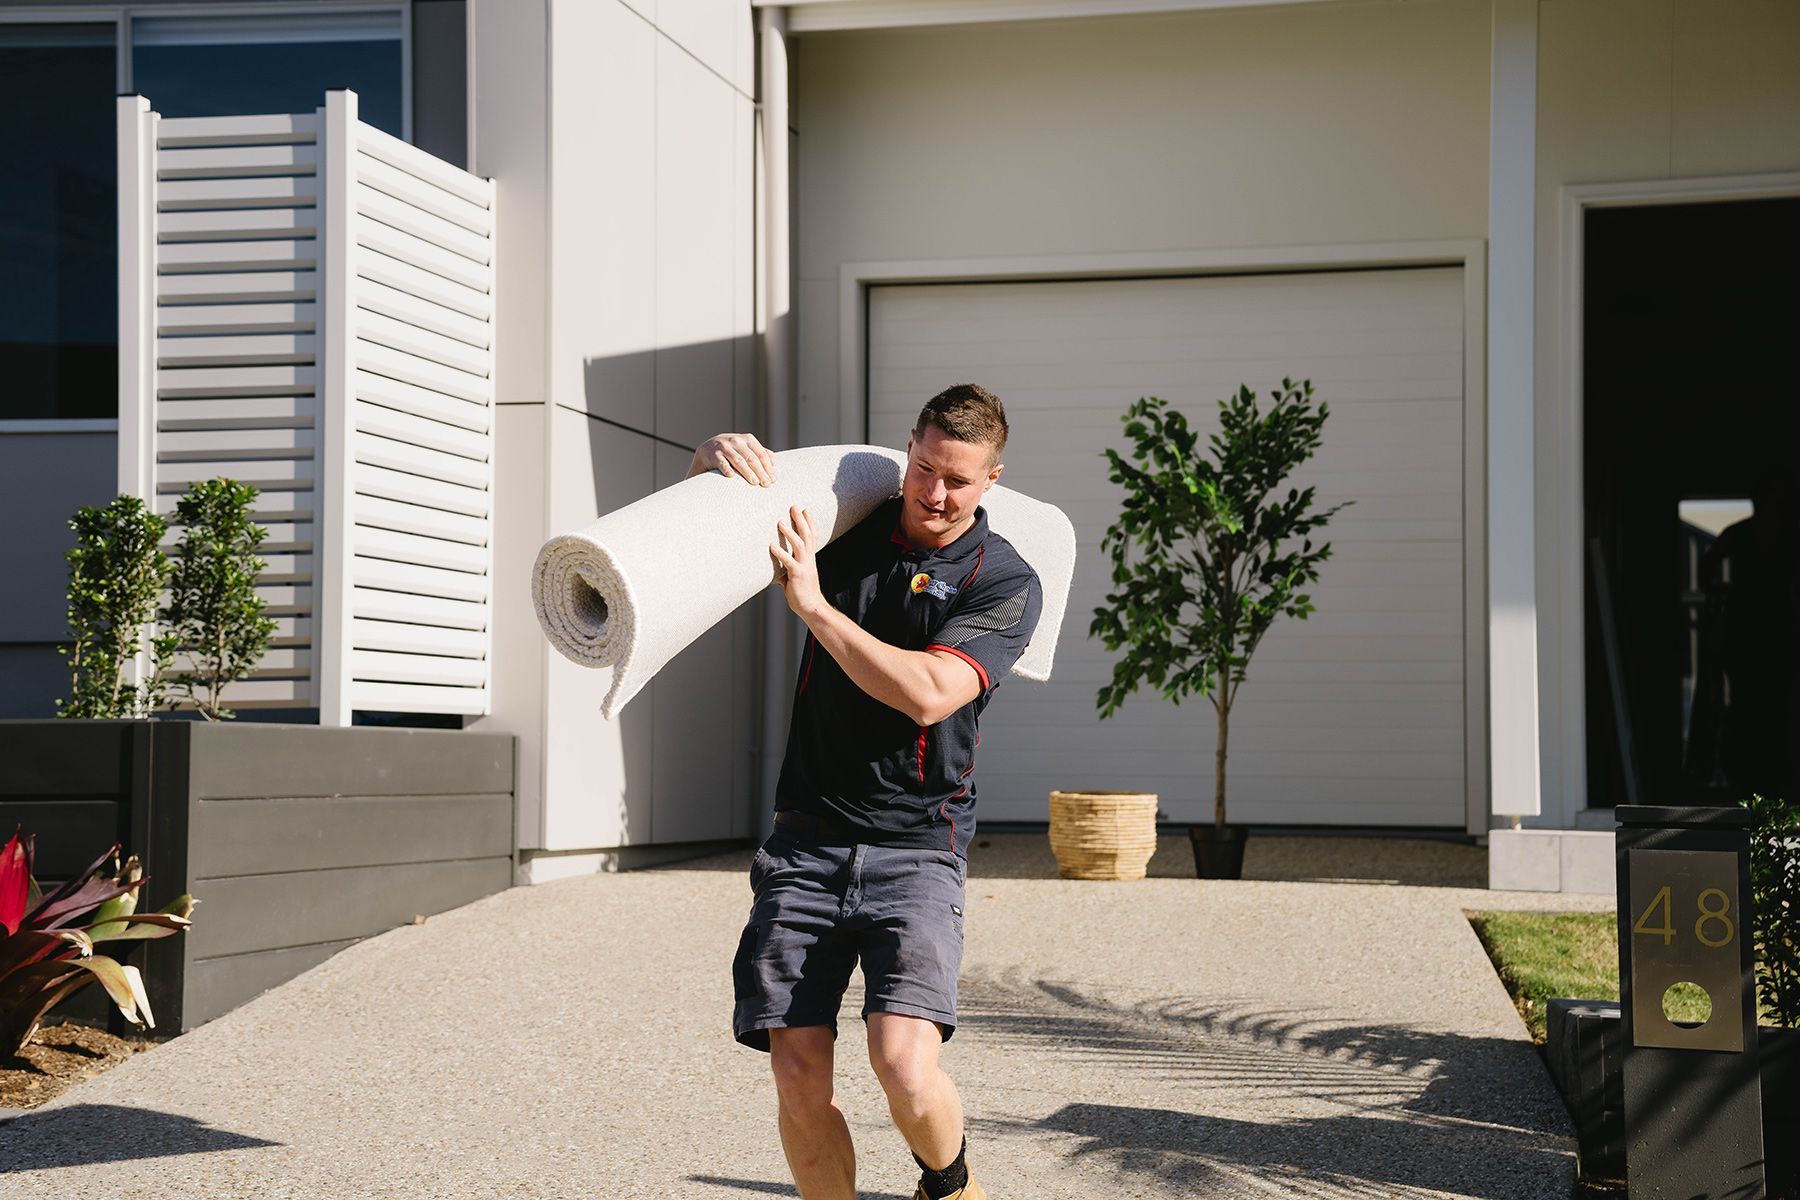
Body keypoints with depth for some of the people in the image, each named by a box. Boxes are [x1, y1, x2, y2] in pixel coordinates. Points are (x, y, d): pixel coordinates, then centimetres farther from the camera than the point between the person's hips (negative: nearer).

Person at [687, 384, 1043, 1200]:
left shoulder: (1005, 583, -1)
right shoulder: (845, 529, 10)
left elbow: (928, 693, -17)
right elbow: (709, 473, 21)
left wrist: (812, 604, -15)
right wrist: (726, 453, -4)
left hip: (915, 849, -3)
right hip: (806, 841, 3)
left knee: (905, 1065, -18)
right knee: (799, 1081, -5)